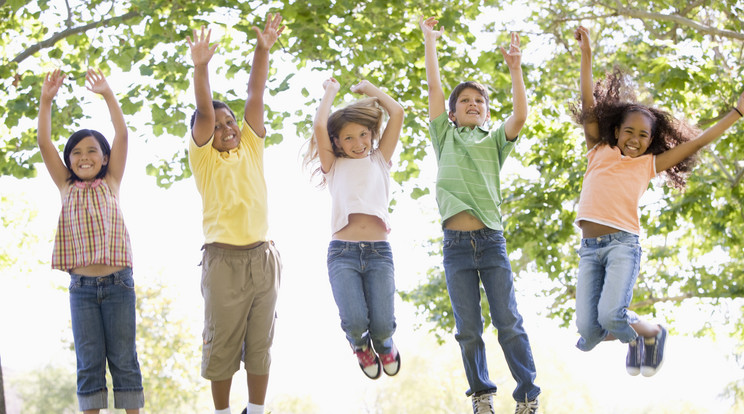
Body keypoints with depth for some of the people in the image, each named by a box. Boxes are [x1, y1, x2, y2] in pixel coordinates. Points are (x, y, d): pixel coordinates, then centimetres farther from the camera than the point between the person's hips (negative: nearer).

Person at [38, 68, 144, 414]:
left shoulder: (111, 183, 7)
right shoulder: (66, 188, 10)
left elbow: (122, 135, -2)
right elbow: (44, 143, 3)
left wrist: (107, 94, -7)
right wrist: (46, 100, -4)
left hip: (117, 283, -1)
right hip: (81, 287, 1)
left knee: (123, 359, 3)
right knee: (89, 362, 3)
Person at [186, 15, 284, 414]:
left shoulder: (250, 147, 11)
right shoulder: (203, 156, 2)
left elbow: (255, 95, 5)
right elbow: (204, 112, -13)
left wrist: (263, 49, -3)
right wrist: (200, 66, -27)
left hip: (262, 257, 3)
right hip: (223, 258, -3)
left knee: (260, 341, 7)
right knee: (222, 342, 2)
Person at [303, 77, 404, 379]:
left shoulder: (379, 161, 19)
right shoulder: (334, 167, 16)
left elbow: (397, 113, 12)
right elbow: (320, 126, 3)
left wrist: (370, 89, 25)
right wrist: (331, 91, 17)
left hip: (378, 251, 1)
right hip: (343, 252, -1)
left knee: (381, 326, -14)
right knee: (355, 322, -21)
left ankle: (384, 344, 26)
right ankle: (360, 344, 17)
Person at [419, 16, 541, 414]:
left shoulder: (495, 140, 14)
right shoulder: (446, 138, 15)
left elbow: (520, 115, -3)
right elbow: (435, 89, 9)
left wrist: (515, 69, -10)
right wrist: (429, 42, 9)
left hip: (492, 241, 0)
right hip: (456, 244, 1)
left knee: (509, 323, -4)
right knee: (468, 329, 3)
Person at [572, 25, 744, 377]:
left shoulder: (648, 164, 12)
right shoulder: (599, 151, 14)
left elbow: (697, 142, 13)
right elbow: (589, 107, 9)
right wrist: (586, 55, 2)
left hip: (623, 244, -2)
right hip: (589, 248, 2)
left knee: (611, 316, -24)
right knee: (588, 334, -7)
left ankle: (651, 332, 9)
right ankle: (631, 333, 26)